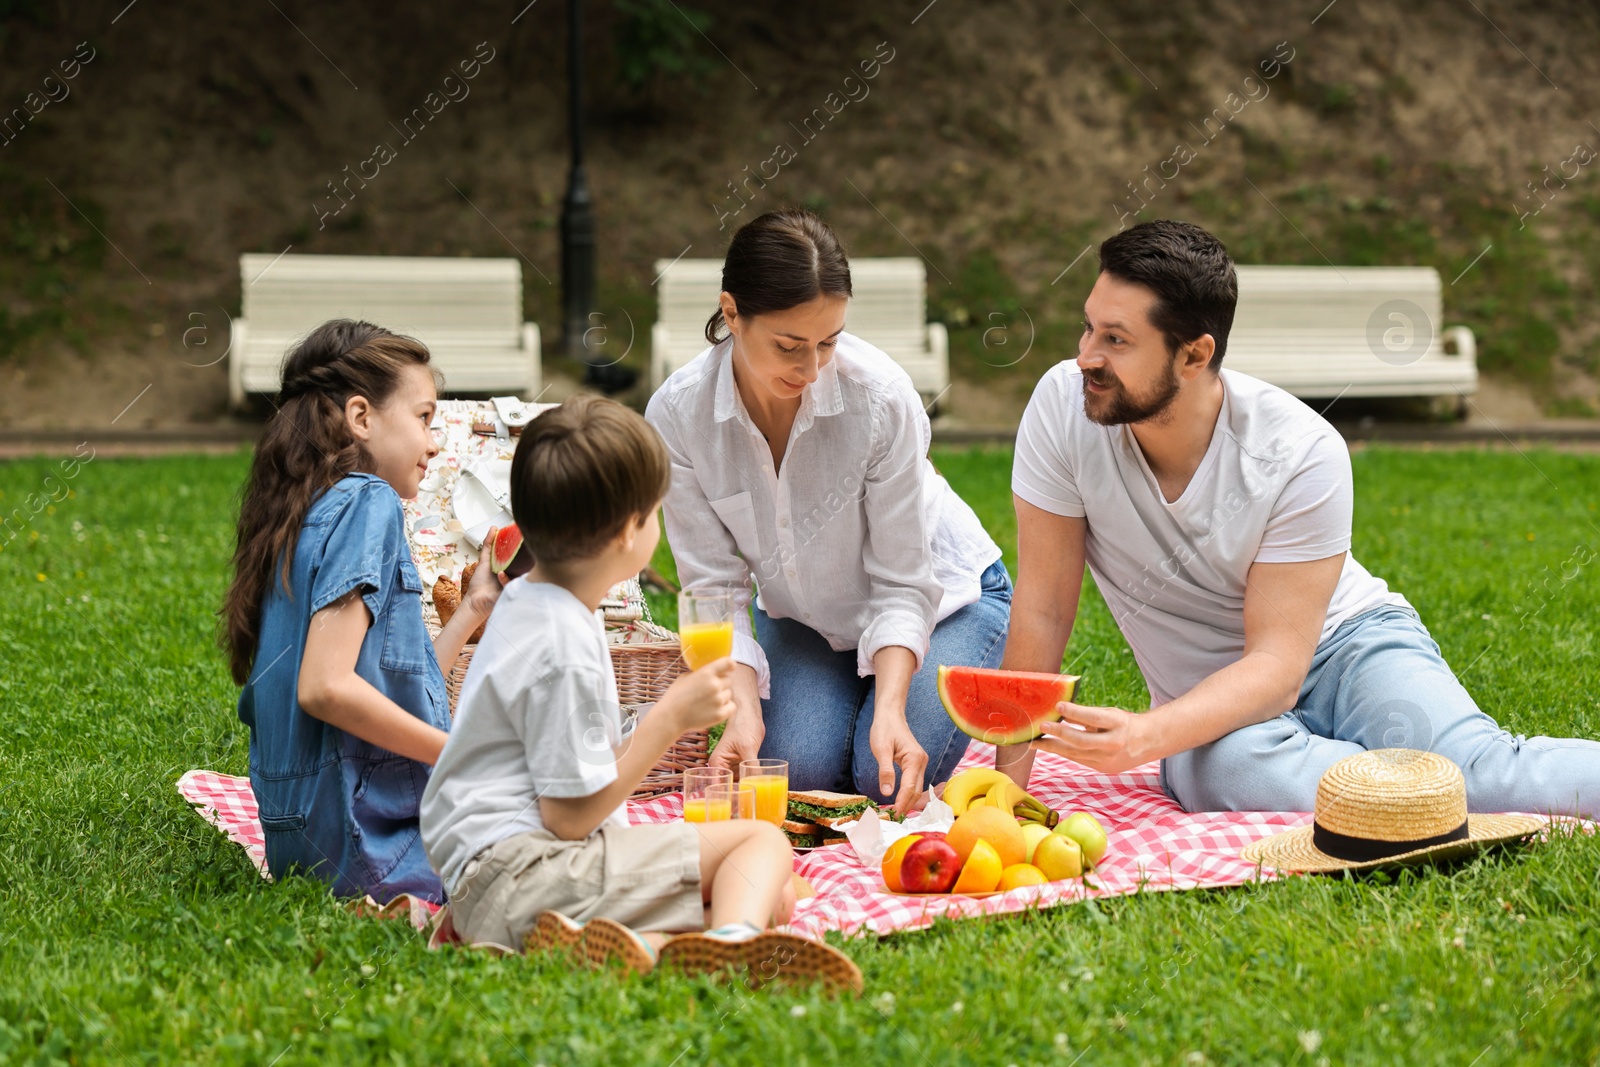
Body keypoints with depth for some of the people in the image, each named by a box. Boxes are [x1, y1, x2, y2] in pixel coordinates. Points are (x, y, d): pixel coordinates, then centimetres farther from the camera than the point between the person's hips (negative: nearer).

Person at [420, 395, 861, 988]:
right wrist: (671, 717, -11)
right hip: (521, 868, -10)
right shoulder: (564, 651, -19)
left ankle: (642, 941, -22)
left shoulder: (527, 602, 15)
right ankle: (733, 938, -42)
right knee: (762, 841, -10)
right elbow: (571, 815, -16)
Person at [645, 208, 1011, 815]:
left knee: (888, 778, -19)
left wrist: (890, 708, -38)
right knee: (797, 768, -18)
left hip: (941, 598, -2)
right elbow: (715, 584, -18)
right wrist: (744, 710, -32)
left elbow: (902, 584, -24)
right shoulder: (676, 415, -24)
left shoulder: (880, 395, -31)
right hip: (805, 619, 2)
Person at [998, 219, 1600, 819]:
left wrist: (1145, 738, -40)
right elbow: (1044, 608, -10)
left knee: (1481, 768, -33)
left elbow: (1278, 664, -23)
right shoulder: (1064, 405, -15)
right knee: (1229, 765, -36)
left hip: (1344, 641, -2)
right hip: (1211, 704, 2)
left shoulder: (1303, 454, -21)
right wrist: (1007, 781, -14)